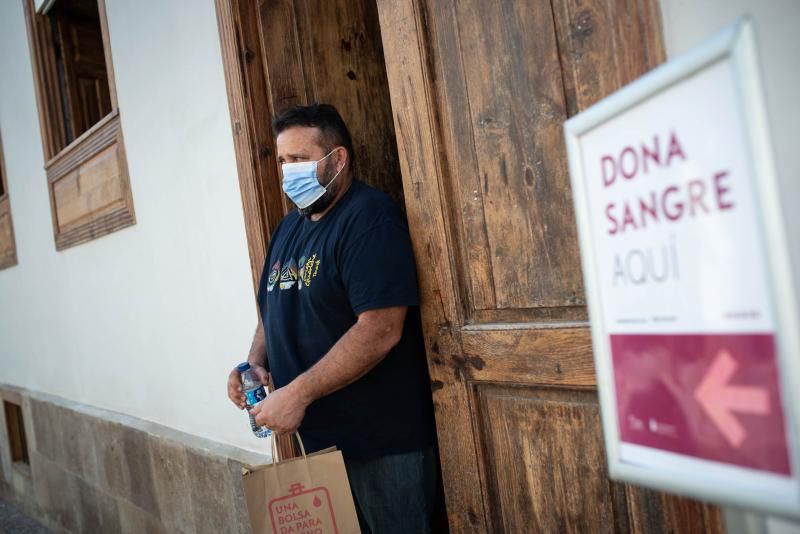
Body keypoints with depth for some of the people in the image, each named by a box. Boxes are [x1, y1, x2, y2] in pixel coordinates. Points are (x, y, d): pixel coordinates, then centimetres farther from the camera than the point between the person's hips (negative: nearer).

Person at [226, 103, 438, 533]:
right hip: (317, 437, 8)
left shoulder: (368, 217, -14)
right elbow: (274, 312, 22)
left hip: (382, 440, -7)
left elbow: (380, 330, -23)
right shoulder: (288, 228, 12)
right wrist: (255, 363, 2)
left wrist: (297, 393, -21)